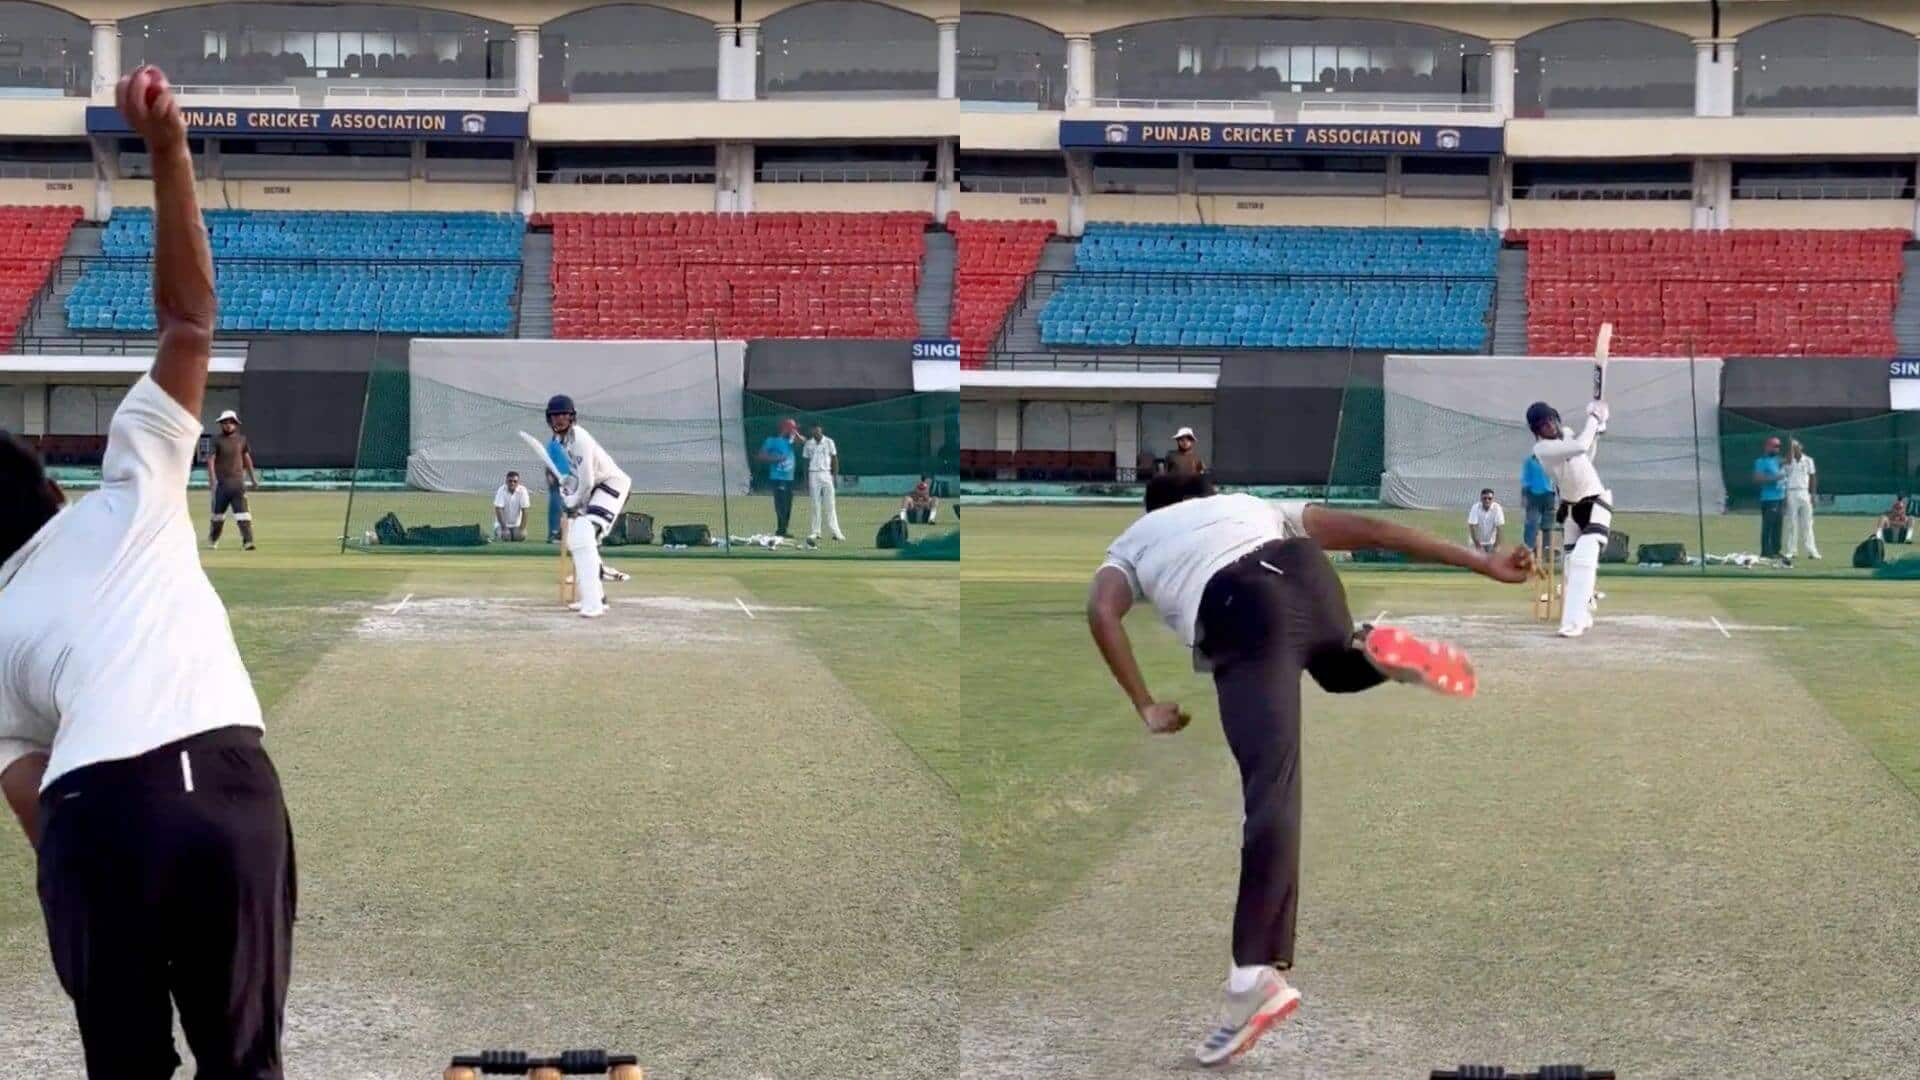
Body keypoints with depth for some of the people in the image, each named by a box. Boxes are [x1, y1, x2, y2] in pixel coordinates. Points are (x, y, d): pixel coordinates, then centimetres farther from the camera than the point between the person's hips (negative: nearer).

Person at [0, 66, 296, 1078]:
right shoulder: (129, 497, 21)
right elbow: (190, 321, 20)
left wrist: (82, 907, 18)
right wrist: (168, 150, 14)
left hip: (94, 815, 1)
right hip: (228, 786, -1)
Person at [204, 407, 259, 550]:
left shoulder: (241, 440, 10)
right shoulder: (217, 440, -1)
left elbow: (247, 459, 18)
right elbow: (210, 459, -8)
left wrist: (253, 478, 17)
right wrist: (212, 478, -20)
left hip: (238, 481, 2)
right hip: (221, 481, -2)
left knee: (242, 511, -9)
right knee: (218, 511, 9)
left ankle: (247, 541, -15)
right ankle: (213, 540, 26)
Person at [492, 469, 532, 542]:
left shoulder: (522, 490, -14)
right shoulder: (501, 490, -15)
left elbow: (525, 510, -14)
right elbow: (498, 509, -18)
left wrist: (522, 528, -19)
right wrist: (504, 527, -23)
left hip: (516, 525, 1)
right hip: (502, 523, -1)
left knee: (520, 536, -23)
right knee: (505, 536, -24)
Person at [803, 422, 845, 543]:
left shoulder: (829, 442, 2)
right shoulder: (808, 444, 7)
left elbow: (835, 460, 4)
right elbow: (806, 463, 10)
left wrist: (835, 476, -5)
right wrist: (806, 480, 6)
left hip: (826, 474, -2)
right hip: (813, 475, 2)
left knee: (830, 504, -5)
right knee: (816, 505, 2)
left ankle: (834, 531, -7)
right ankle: (815, 532, 3)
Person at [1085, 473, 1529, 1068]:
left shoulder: (1134, 540, 34)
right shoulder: (1255, 505, 39)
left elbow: (1101, 612, 11)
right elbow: (1370, 529, 28)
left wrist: (1146, 707, 13)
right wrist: (1484, 563, 24)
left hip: (1237, 610, -3)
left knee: (1270, 785, -14)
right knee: (1340, 667, 38)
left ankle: (1256, 977, -28)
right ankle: (1377, 648, 2)